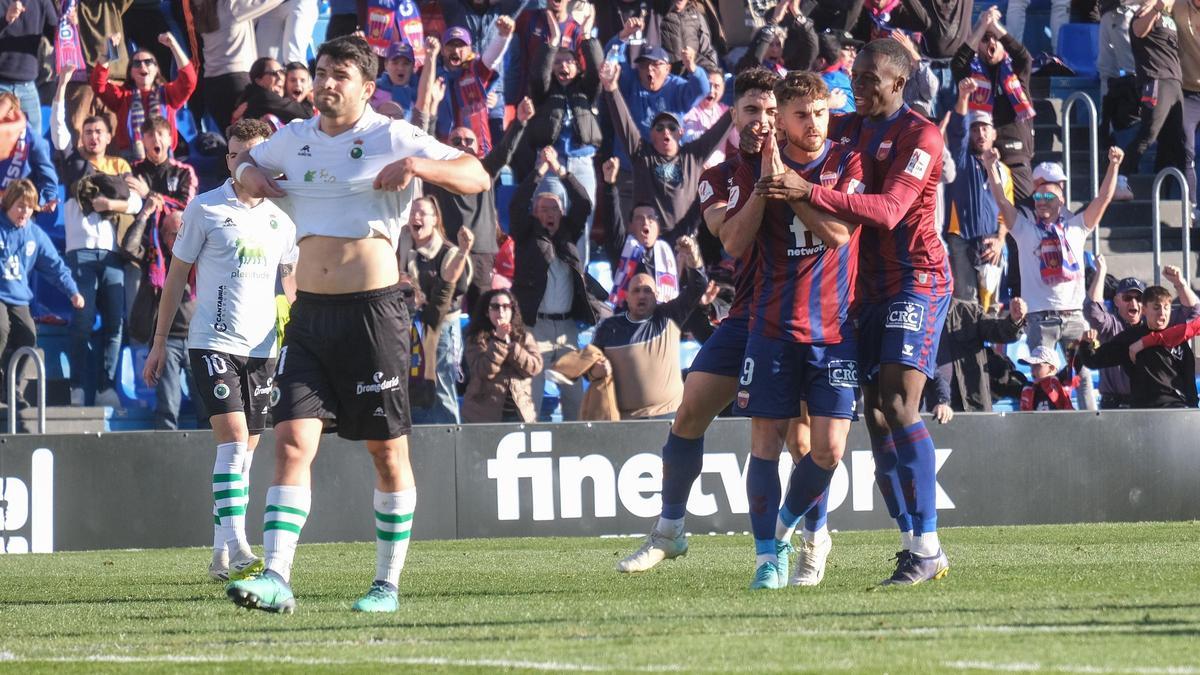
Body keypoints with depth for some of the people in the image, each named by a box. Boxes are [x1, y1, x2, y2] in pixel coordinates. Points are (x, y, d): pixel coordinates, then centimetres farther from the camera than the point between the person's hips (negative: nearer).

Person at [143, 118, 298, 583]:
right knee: (232, 437, -19)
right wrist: (159, 342, 3)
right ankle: (235, 548, -25)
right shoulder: (205, 208, -2)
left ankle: (222, 555, 14)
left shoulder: (281, 215, 9)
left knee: (245, 449, 7)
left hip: (262, 346, 5)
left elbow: (292, 277, 22)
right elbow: (176, 276, 3)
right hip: (213, 341, -5)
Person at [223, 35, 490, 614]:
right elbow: (248, 159, 34)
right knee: (292, 441, -9)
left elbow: (477, 177, -4)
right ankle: (276, 579, -17)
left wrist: (419, 165, -21)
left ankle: (387, 584, 15)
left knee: (387, 450, 5)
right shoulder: (293, 139, 12)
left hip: (373, 310, -4)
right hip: (310, 311, 4)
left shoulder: (392, 137, -2)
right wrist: (247, 172, 10)